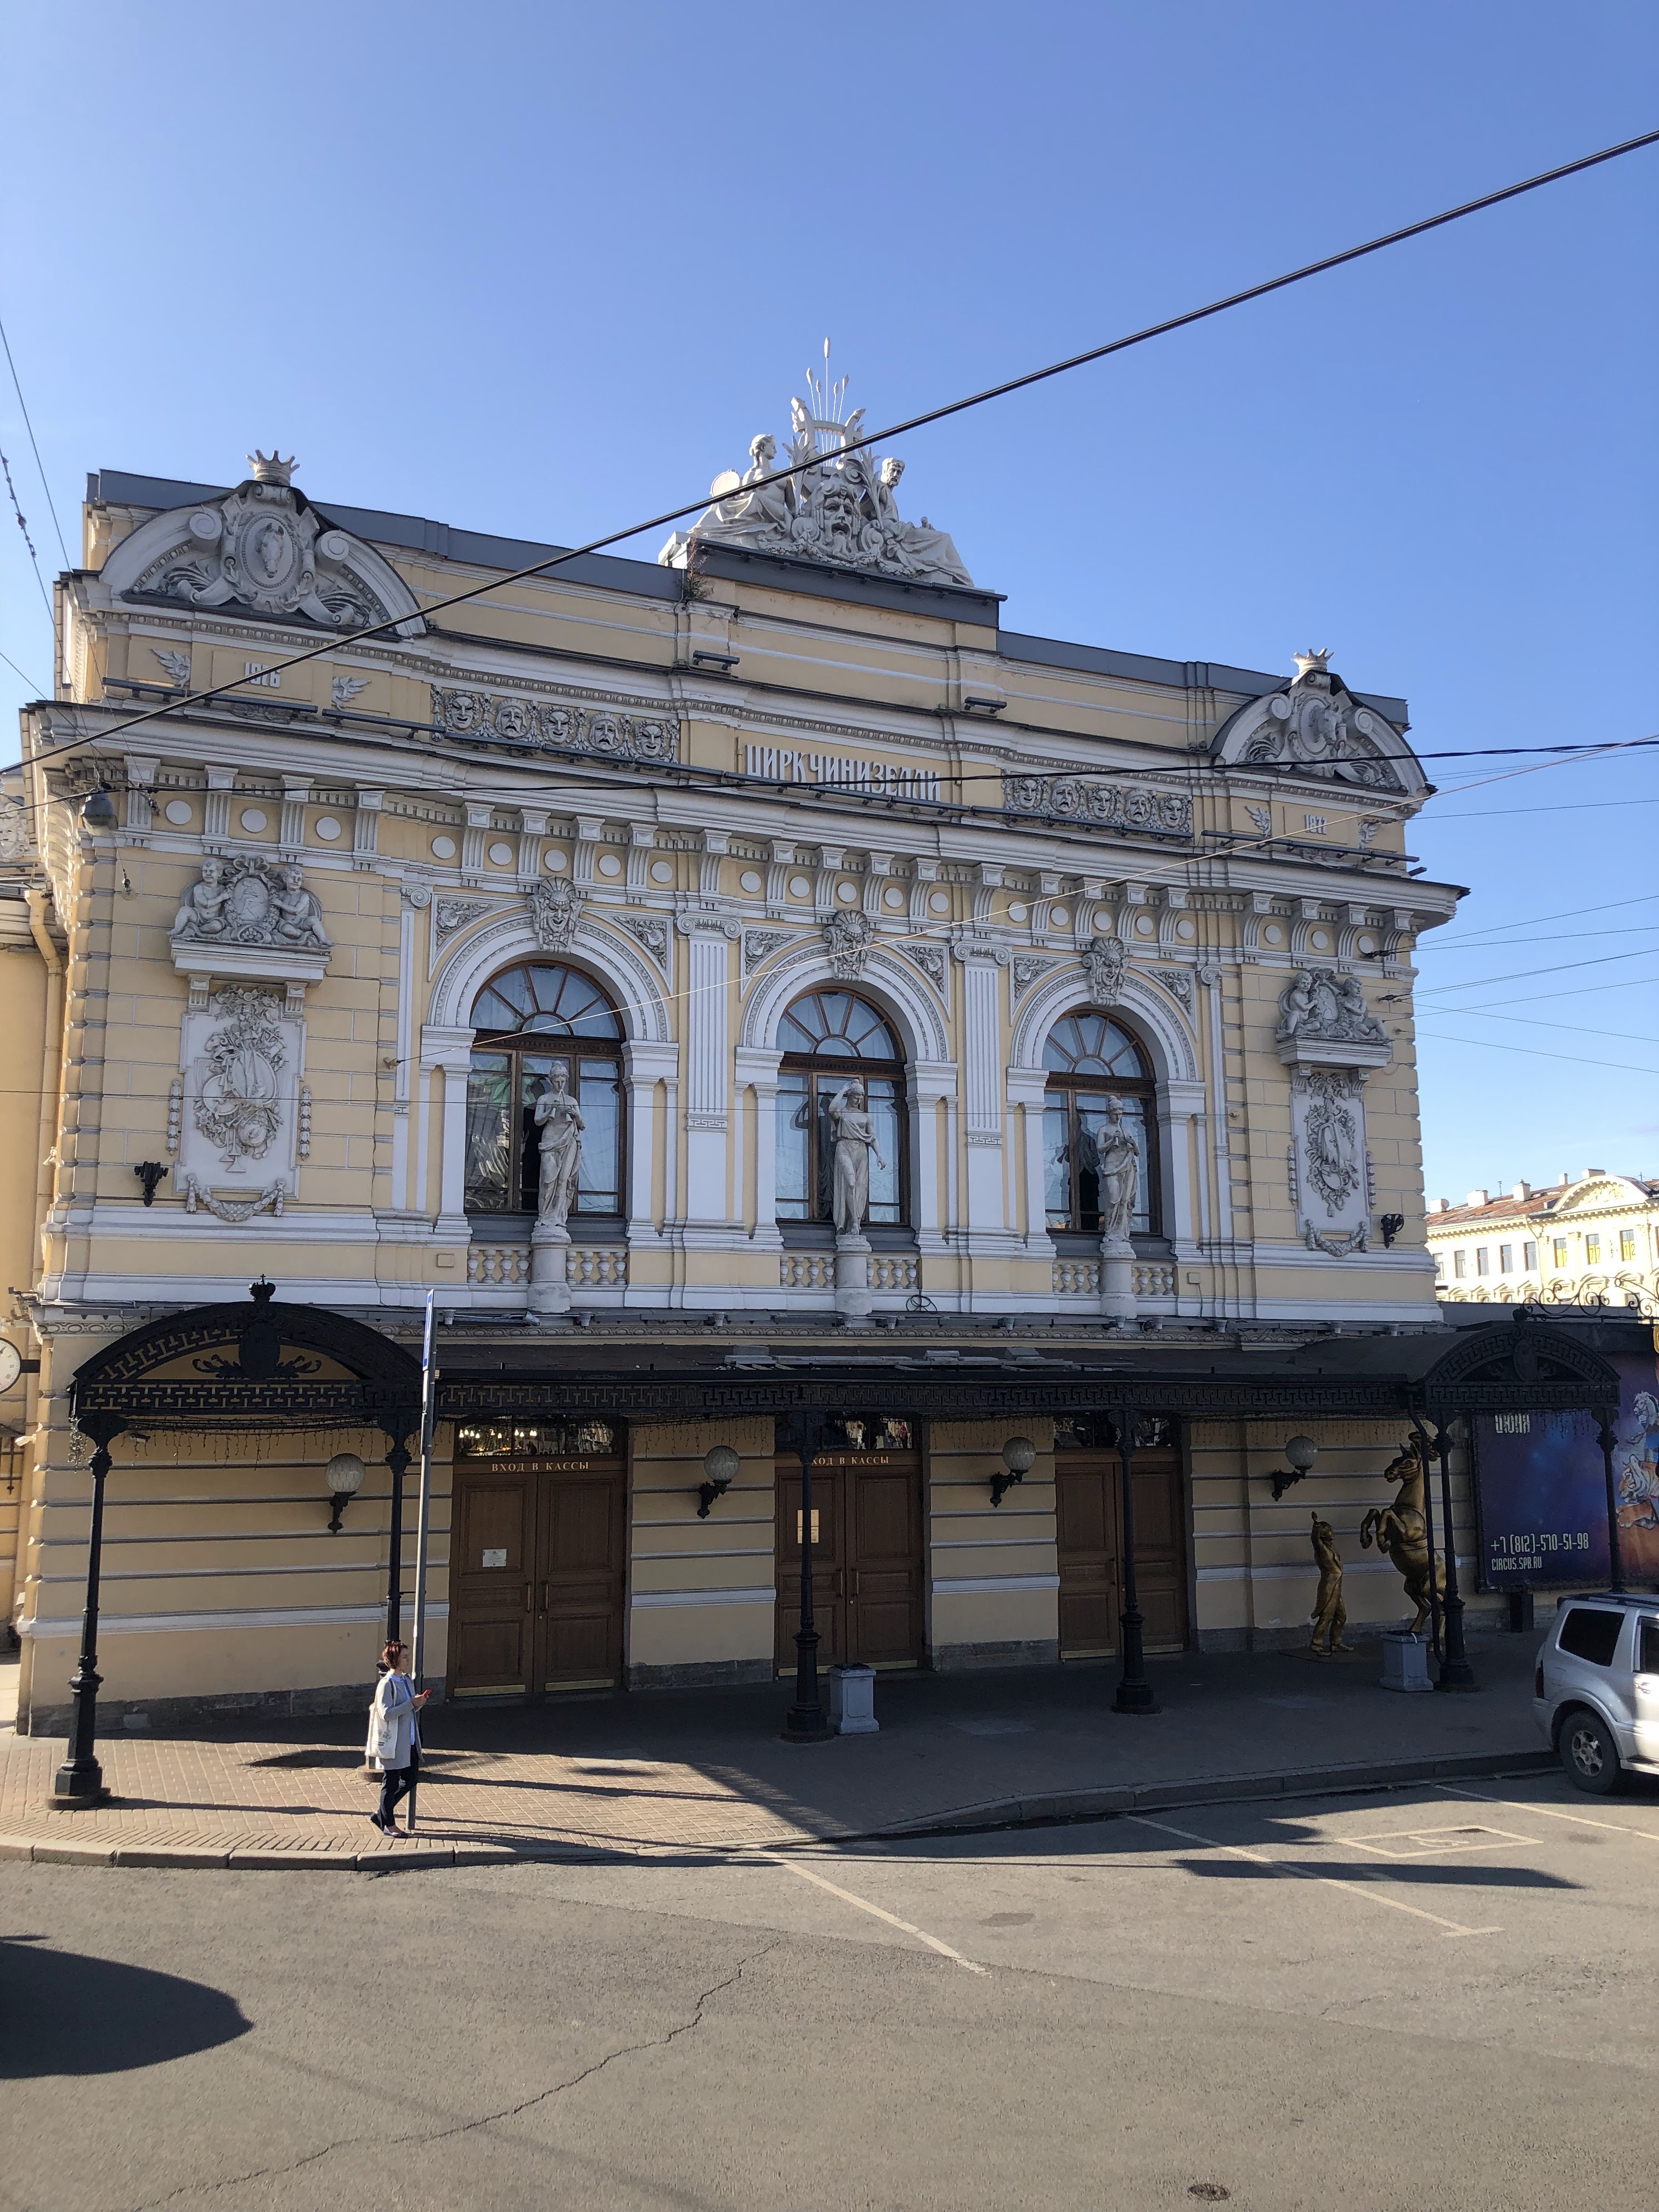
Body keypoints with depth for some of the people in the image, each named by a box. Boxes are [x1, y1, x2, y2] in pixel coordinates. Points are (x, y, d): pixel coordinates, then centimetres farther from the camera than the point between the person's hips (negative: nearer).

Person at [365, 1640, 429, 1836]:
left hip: (409, 1742, 9)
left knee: (411, 1779, 13)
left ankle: (381, 1813, 28)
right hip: (393, 1743, -9)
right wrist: (411, 1704, -23)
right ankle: (389, 1825, 18)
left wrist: (419, 1703, -2)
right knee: (391, 1783, 4)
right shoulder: (386, 1684, -16)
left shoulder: (406, 1680, 10)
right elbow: (386, 1713, -23)